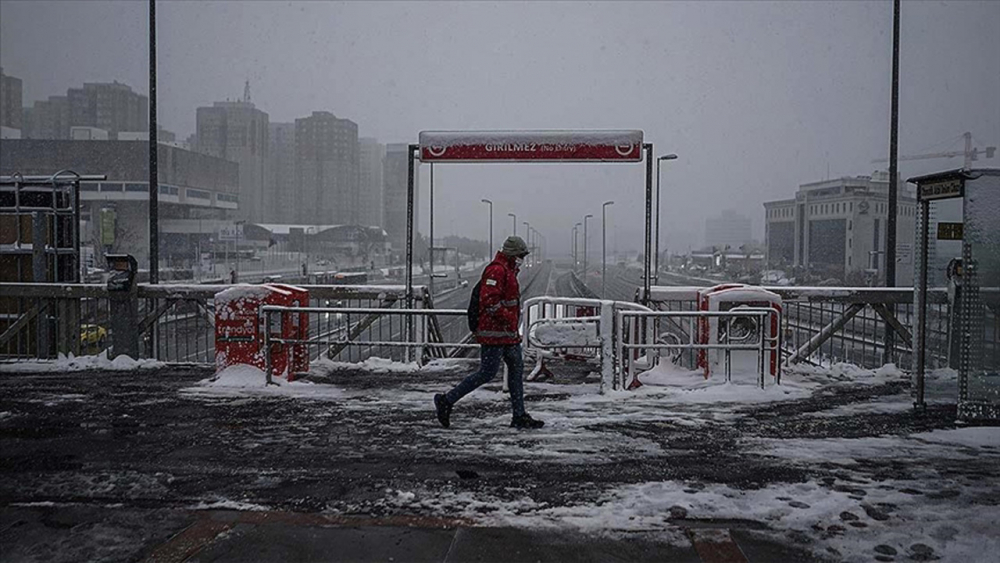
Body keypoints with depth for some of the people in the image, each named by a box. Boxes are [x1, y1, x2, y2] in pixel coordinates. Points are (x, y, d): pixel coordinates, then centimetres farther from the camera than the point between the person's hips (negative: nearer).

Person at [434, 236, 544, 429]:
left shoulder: (508, 270, 18)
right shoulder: (497, 270, -16)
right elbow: (488, 300, -25)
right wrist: (508, 317, -22)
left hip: (508, 333, 11)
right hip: (494, 333, -11)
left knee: (516, 368, 10)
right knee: (487, 373, -7)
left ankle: (519, 416, 15)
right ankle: (446, 400, 2)